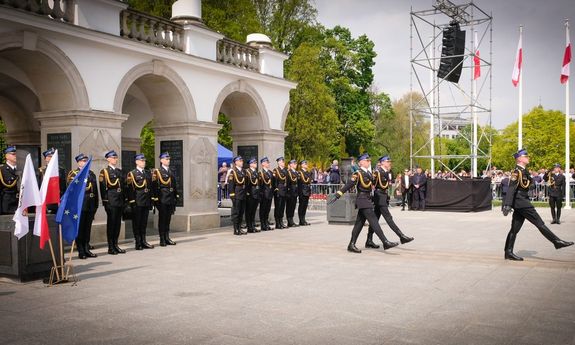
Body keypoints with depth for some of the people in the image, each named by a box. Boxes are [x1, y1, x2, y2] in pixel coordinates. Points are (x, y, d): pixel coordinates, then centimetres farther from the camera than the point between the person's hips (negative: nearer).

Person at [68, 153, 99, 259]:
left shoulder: (92, 174, 17)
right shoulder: (73, 174, -1)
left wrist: (96, 203, 12)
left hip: (90, 205, 5)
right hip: (80, 204, -5)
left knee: (88, 228, 10)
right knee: (80, 228, 0)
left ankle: (86, 249, 18)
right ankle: (81, 251, 6)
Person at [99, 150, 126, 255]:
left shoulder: (120, 171, 17)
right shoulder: (104, 171, -2)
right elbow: (103, 187, -7)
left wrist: (124, 200, 12)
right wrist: (105, 201, -12)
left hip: (120, 201, 6)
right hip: (111, 201, -6)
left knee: (118, 223, 8)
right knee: (111, 223, -2)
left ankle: (115, 245, 17)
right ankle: (111, 247, 4)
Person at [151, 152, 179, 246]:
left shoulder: (171, 172, 15)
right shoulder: (157, 171, -5)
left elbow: (175, 185, 18)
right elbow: (154, 185, -11)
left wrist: (176, 196, 13)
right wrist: (155, 198, -15)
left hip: (170, 199, 6)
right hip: (162, 199, -6)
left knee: (168, 219, 11)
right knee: (162, 219, 1)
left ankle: (167, 238, 18)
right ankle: (162, 239, 6)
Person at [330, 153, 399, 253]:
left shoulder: (369, 173, 14)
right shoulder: (358, 174, -11)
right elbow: (348, 185, -15)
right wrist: (337, 195, -18)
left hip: (368, 200, 9)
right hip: (362, 201, -9)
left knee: (359, 223, 10)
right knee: (373, 220, -11)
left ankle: (351, 245, 15)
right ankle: (385, 242, -12)